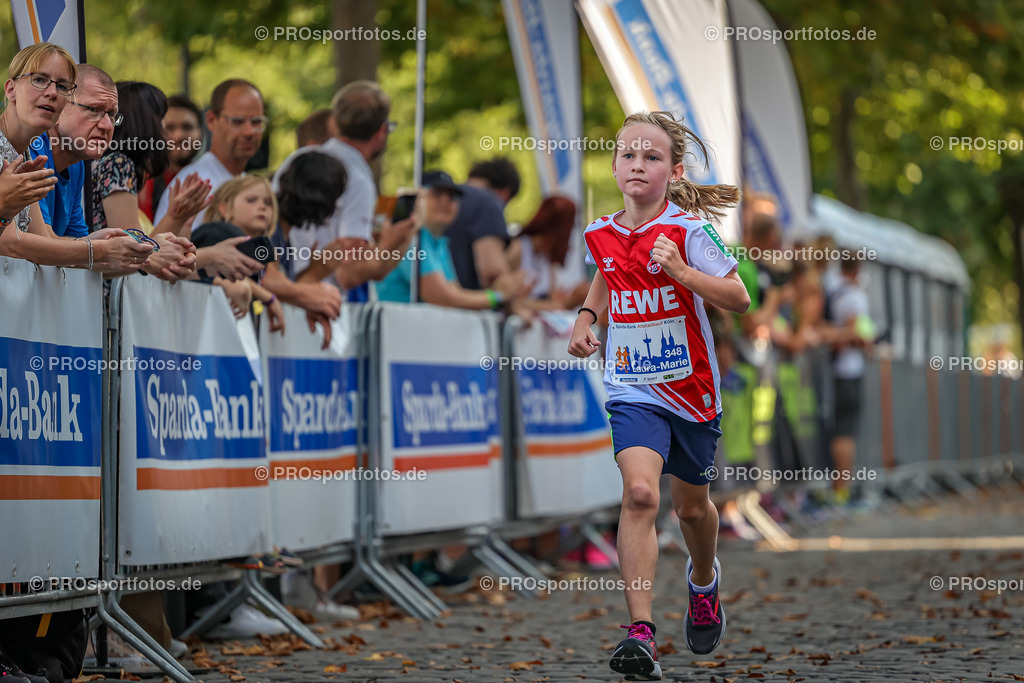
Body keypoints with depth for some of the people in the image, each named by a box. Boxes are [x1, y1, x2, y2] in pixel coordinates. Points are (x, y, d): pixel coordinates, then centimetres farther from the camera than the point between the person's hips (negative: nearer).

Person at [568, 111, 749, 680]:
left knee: (692, 505, 17)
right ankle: (641, 633, -28)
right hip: (633, 389, 1)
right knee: (640, 491, -22)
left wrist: (682, 271, -26)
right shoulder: (601, 235, 1)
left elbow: (739, 298, -15)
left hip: (691, 388, -1)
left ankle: (704, 579, 52)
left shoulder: (688, 231, -12)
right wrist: (586, 318, 13)